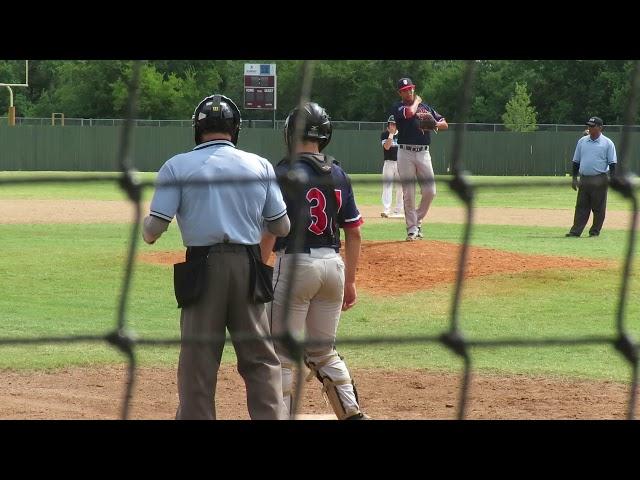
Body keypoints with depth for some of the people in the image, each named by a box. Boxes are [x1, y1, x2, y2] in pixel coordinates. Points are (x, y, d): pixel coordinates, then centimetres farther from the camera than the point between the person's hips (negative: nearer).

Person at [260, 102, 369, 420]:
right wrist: (349, 281, 18)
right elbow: (354, 233, 11)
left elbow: (270, 231, -14)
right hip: (333, 264, 6)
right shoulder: (338, 175, 8)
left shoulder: (285, 173, -9)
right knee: (323, 351, 17)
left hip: (295, 263, -6)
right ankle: (353, 414, 12)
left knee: (281, 354, 1)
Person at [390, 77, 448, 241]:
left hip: (423, 153, 4)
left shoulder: (426, 107, 16)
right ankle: (412, 228, 2)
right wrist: (416, 101, 0)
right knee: (408, 193, -4)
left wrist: (435, 124, -9)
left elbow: (445, 124, 13)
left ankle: (418, 220, 18)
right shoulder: (398, 107, 3)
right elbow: (409, 112, -20)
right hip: (406, 153, -3)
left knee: (430, 191, -2)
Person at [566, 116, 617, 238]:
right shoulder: (582, 141, 11)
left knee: (598, 207, 1)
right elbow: (576, 161, 15)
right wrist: (574, 178, 9)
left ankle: (595, 231, 9)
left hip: (599, 181, -4)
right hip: (584, 179, 4)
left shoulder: (607, 143, -1)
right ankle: (575, 231, 0)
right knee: (581, 206, 2)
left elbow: (612, 163, -2)